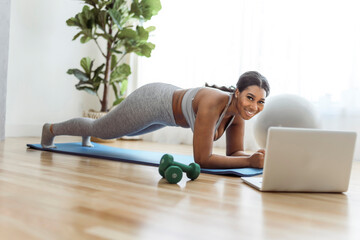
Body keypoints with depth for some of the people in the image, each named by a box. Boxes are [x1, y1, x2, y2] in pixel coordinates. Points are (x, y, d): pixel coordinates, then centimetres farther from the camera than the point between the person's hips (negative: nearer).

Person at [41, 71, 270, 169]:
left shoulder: (238, 110, -16)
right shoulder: (212, 104, -40)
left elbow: (234, 151, -9)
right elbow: (202, 159, -39)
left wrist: (254, 156, -29)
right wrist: (249, 161, -43)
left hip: (168, 98, 8)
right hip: (151, 101, -8)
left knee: (127, 130, 36)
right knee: (99, 129, 16)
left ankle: (86, 135, 68)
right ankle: (52, 129, 47)